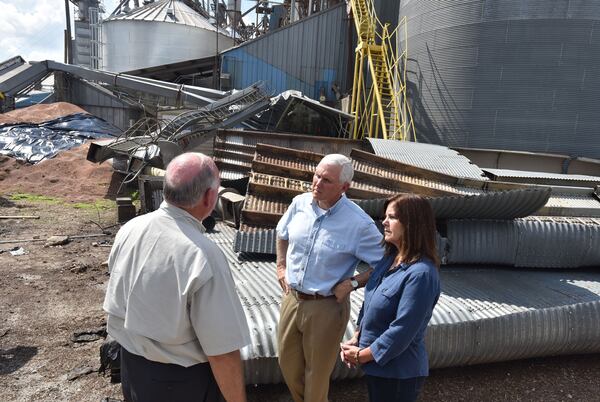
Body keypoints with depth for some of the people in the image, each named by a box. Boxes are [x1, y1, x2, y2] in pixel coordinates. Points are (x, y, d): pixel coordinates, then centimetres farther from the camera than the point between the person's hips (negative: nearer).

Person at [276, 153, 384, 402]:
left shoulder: (359, 223, -22)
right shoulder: (300, 203, -6)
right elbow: (282, 234, 15)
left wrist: (352, 283, -18)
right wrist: (281, 266, 8)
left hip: (326, 307, -5)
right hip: (292, 298, 5)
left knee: (316, 374, 15)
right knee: (288, 364, 23)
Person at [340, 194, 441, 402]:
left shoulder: (420, 274, -25)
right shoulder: (390, 259, 2)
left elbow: (402, 331, -26)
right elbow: (369, 303, 11)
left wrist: (361, 355, -16)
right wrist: (356, 338, 1)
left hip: (398, 372, -8)